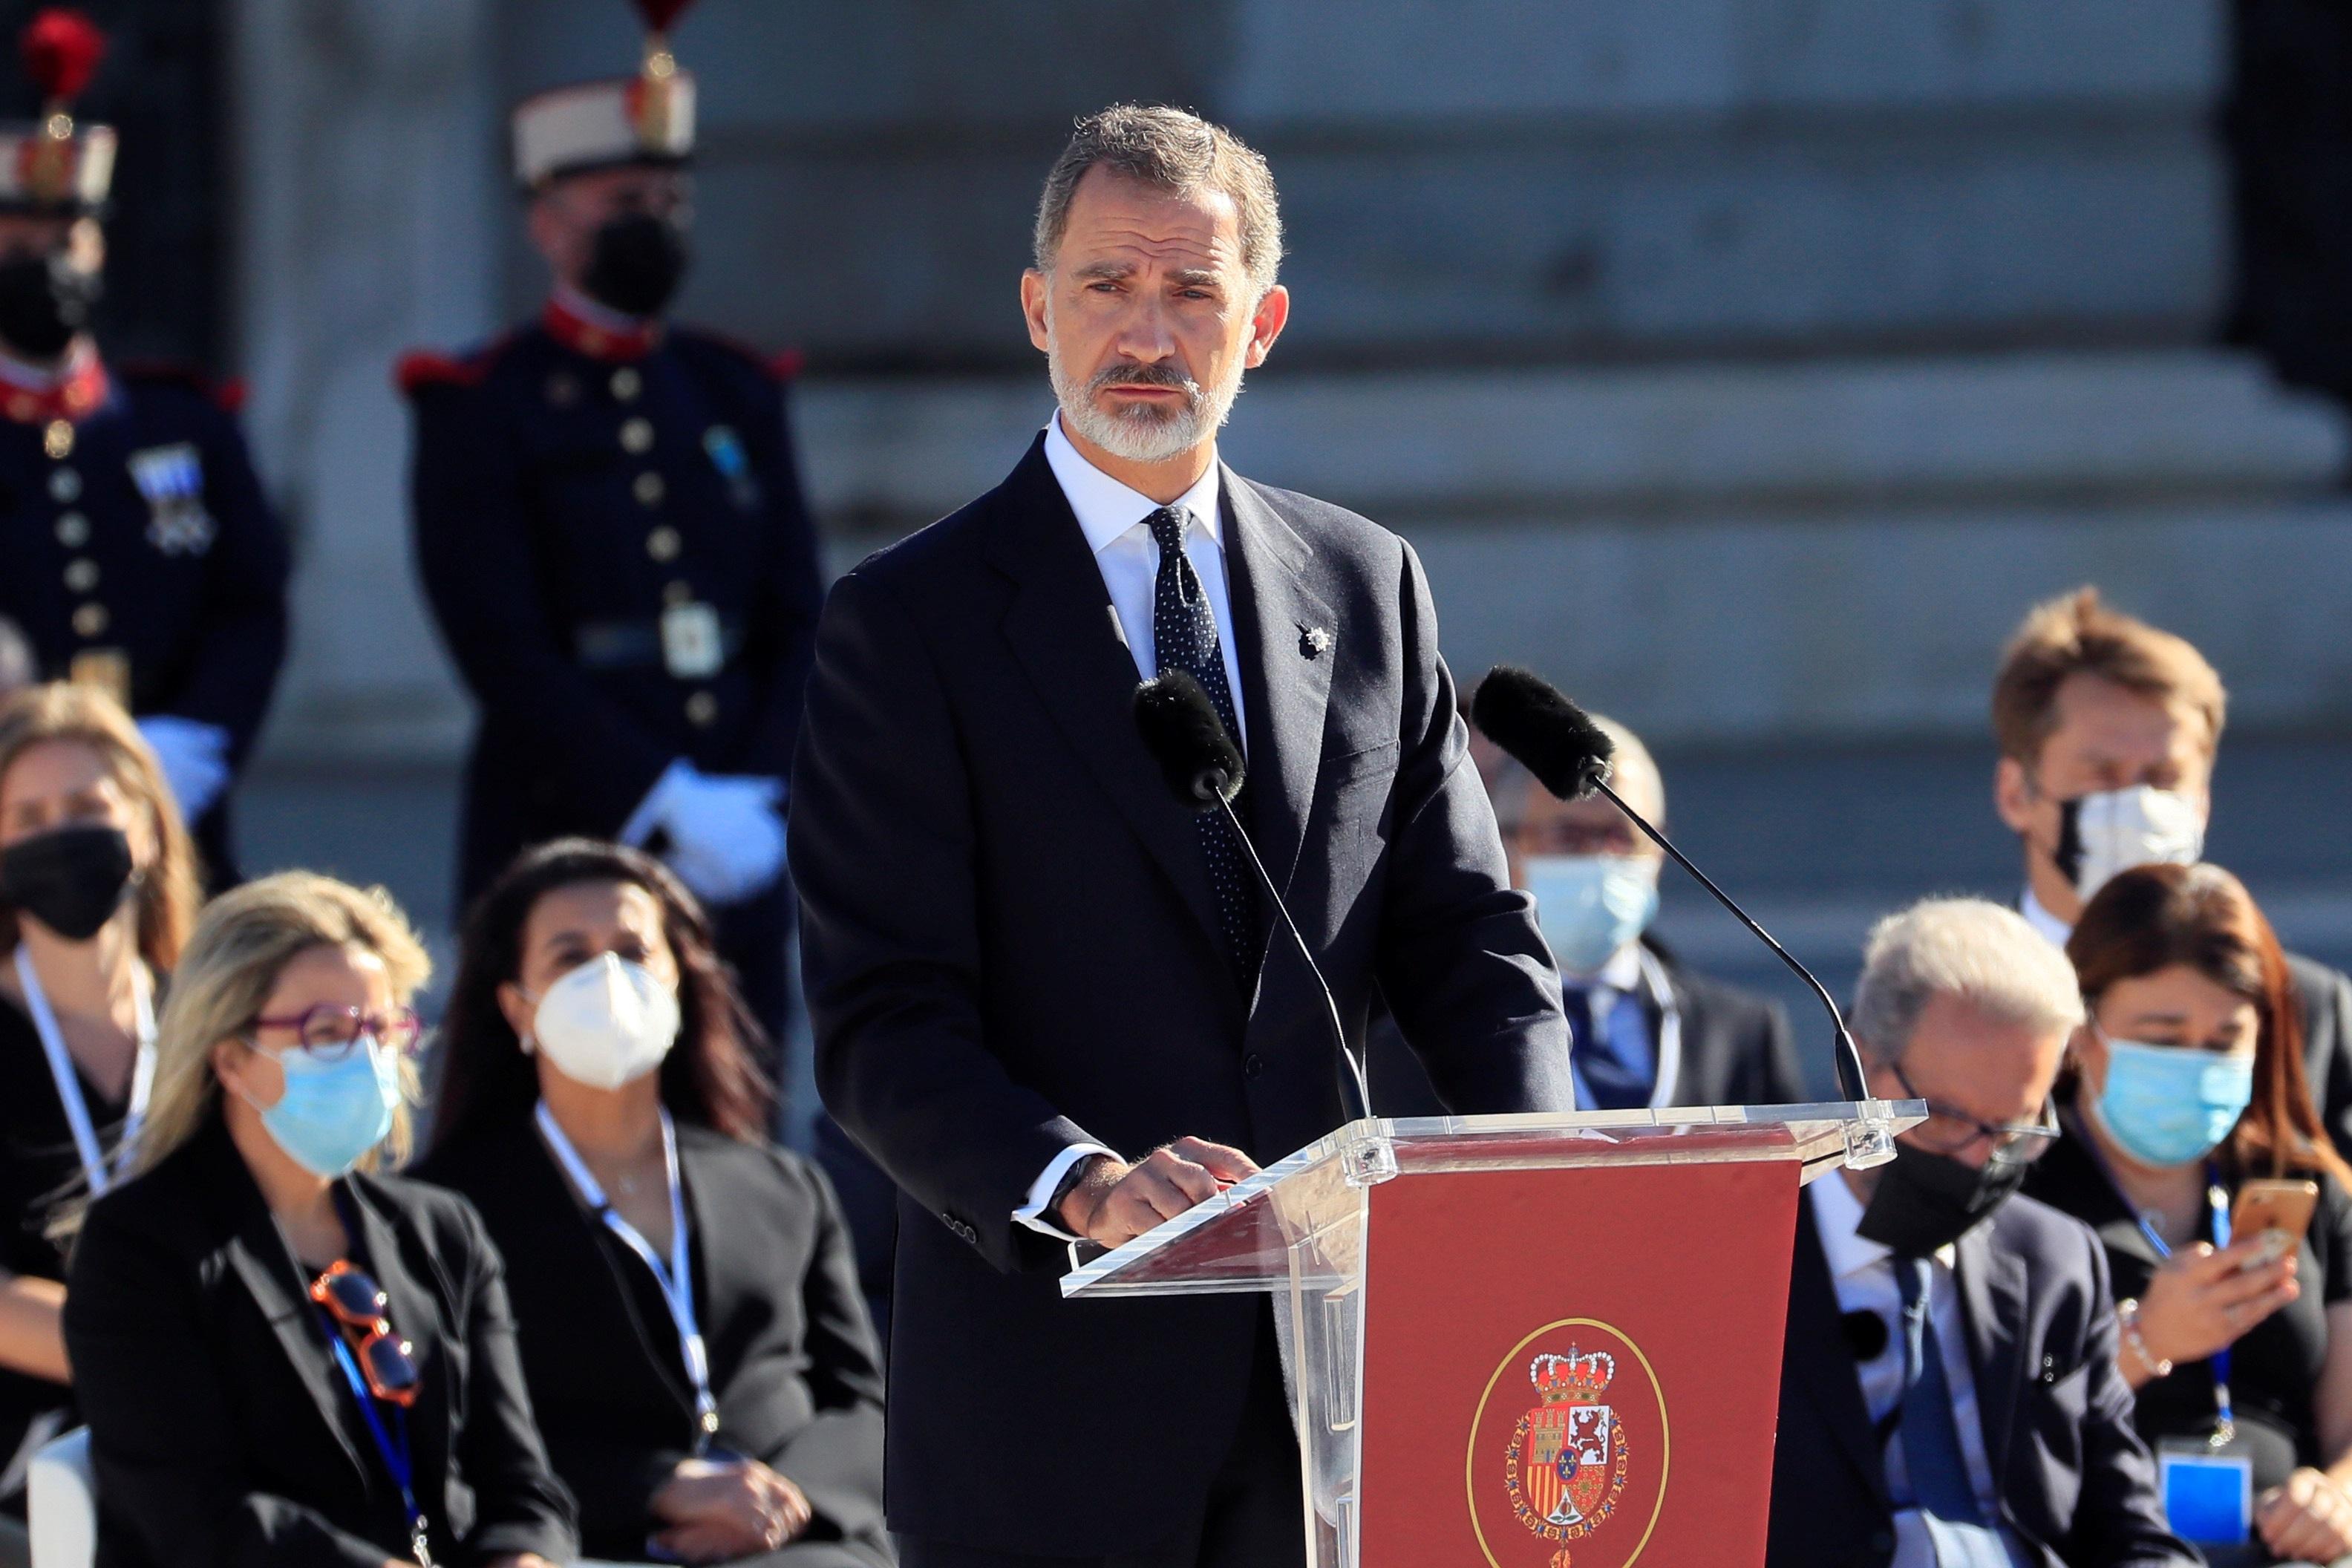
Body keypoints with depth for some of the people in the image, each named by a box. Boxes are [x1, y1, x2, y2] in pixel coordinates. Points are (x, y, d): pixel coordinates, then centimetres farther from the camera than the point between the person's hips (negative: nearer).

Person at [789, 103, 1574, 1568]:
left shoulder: (1368, 585, 11)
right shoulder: (909, 622, -2)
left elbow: (1466, 940, 11)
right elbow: (886, 1027, -10)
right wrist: (1079, 1186, -28)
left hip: (1336, 1380, 3)